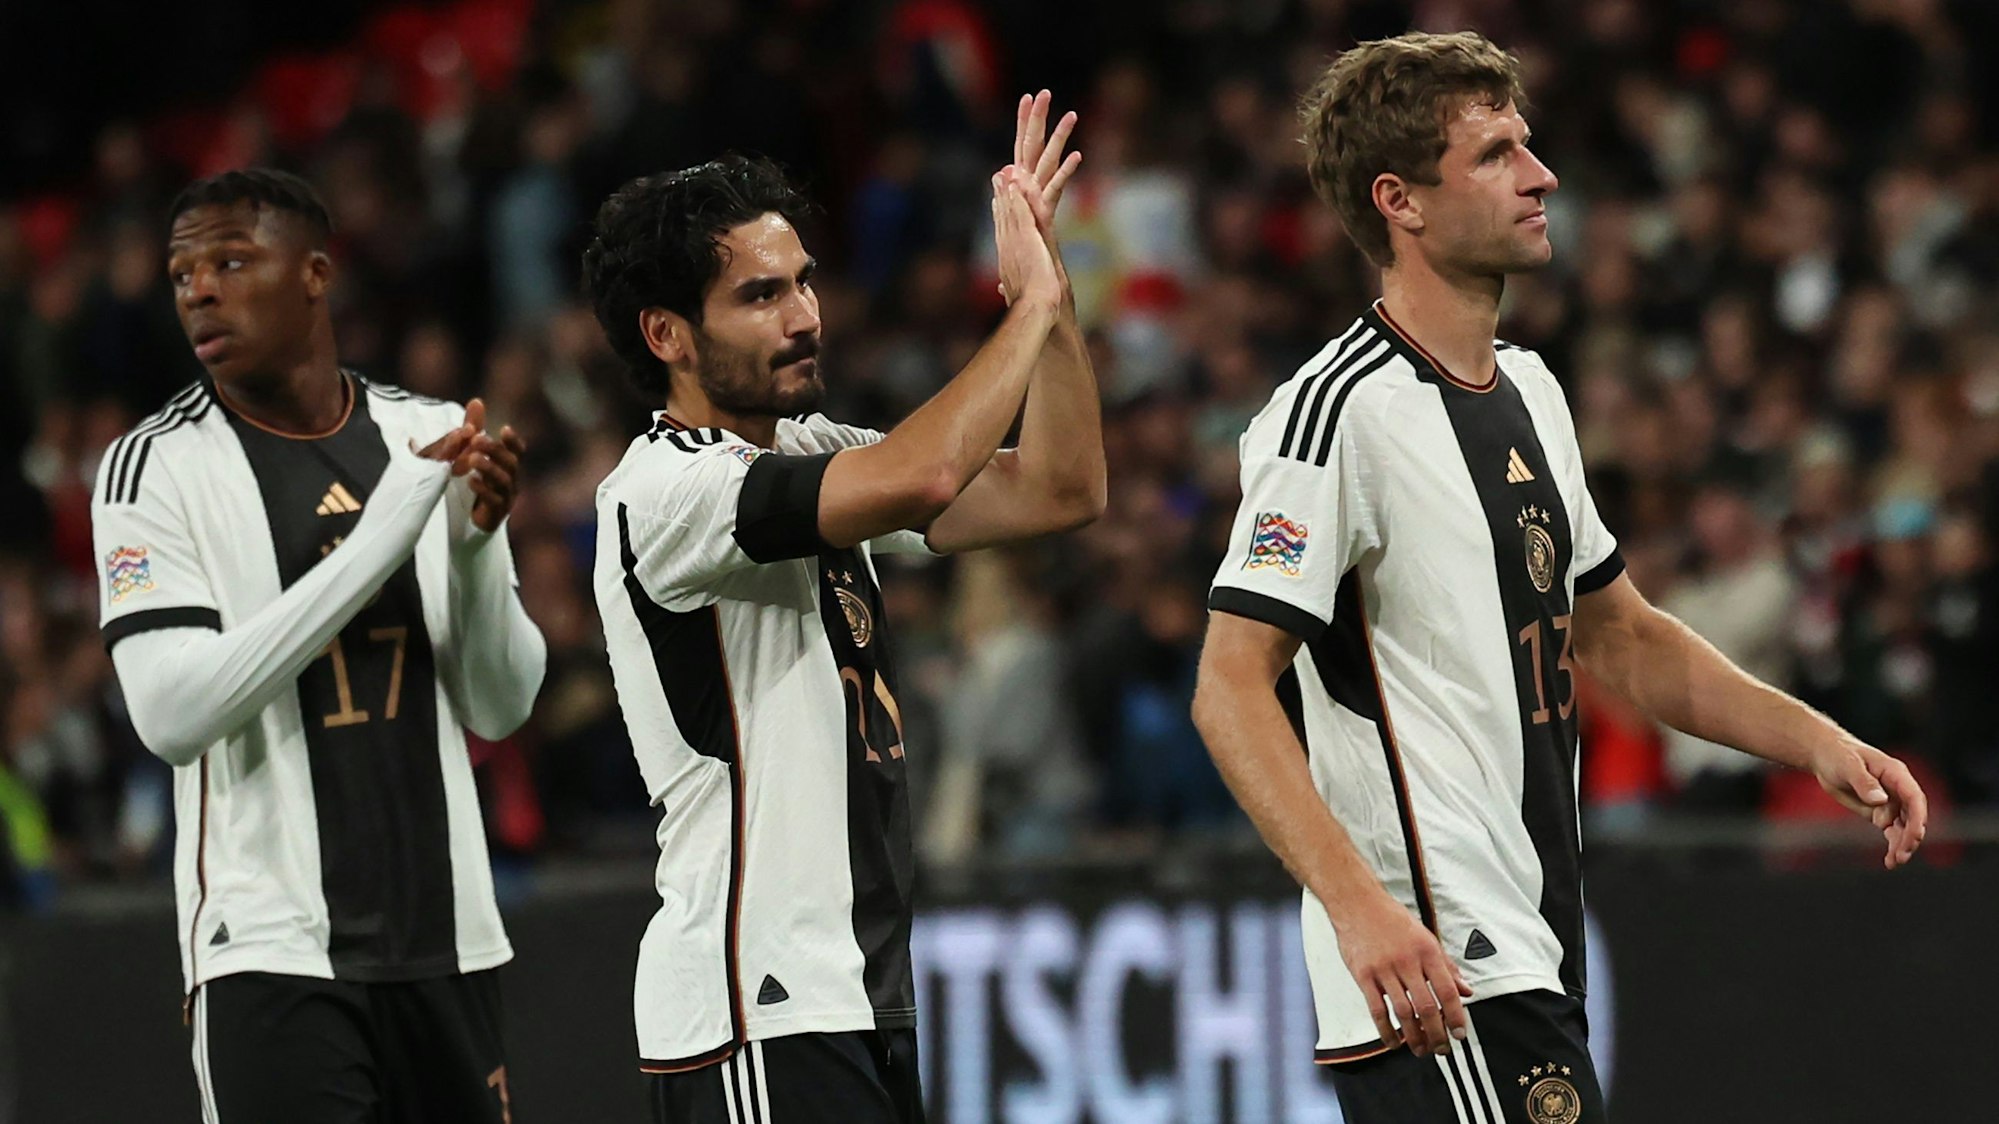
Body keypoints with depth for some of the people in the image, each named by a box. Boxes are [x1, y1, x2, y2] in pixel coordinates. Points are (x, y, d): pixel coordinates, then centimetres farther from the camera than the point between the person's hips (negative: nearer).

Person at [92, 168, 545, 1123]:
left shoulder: (431, 438, 8)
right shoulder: (156, 467, -4)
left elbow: (499, 710, 8)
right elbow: (172, 714, -17)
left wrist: (477, 538, -10)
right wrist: (381, 541, -20)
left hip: (446, 938, 4)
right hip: (270, 954, -4)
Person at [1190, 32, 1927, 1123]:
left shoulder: (1530, 391, 17)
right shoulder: (1338, 410, -12)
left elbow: (1620, 636, 27)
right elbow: (1230, 689, -18)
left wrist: (1818, 743, 15)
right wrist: (1360, 907, -28)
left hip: (1534, 961, 9)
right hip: (1430, 981, -9)